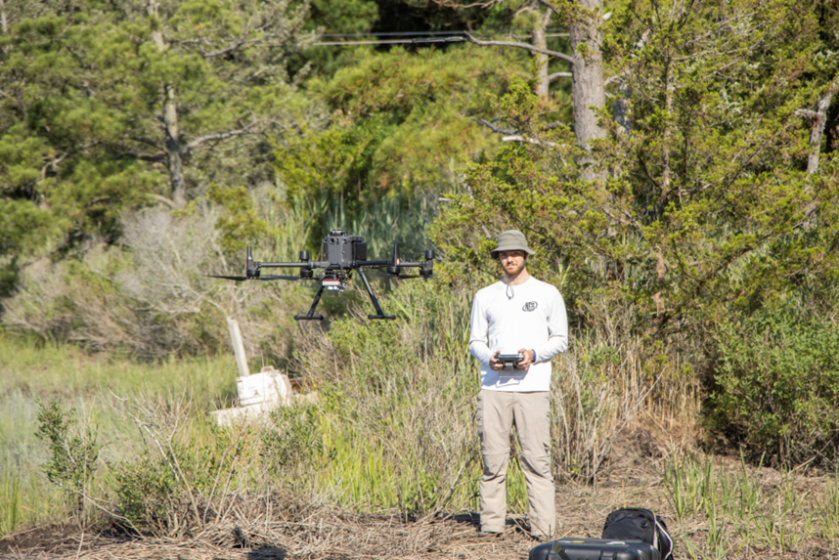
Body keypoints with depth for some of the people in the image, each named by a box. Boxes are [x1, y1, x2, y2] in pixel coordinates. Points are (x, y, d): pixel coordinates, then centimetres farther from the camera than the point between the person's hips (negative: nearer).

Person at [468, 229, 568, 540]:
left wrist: (534, 355, -9)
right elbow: (475, 340, 16)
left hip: (533, 388, -2)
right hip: (493, 387, 2)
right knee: (493, 462, -1)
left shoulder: (547, 294, 11)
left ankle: (543, 530, -7)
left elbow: (560, 339, 10)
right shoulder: (485, 296, 16)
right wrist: (488, 357, -6)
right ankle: (490, 526, 4)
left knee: (537, 461, -7)